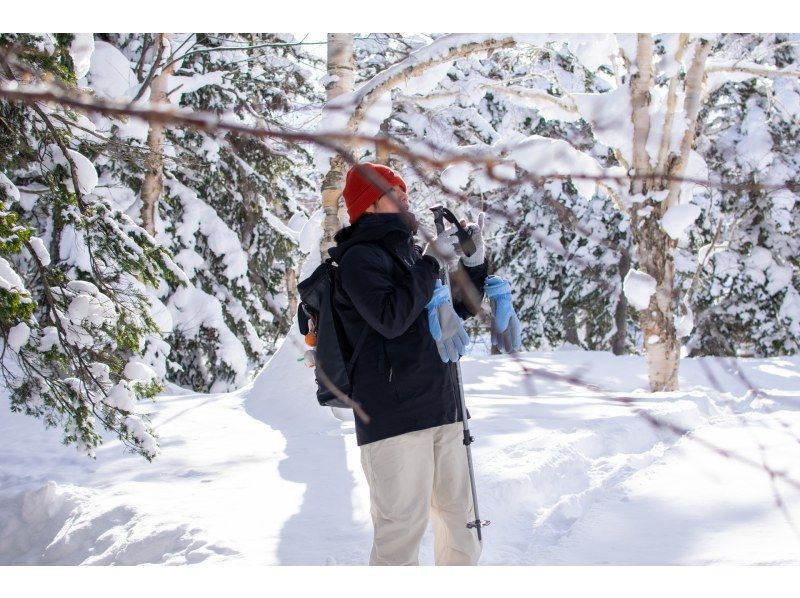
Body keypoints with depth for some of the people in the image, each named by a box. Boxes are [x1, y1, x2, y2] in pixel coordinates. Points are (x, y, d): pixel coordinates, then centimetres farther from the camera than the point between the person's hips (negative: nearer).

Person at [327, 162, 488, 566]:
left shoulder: (409, 255, 18)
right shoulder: (360, 258, -7)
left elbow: (459, 309, 27)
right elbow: (391, 318, -22)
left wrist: (474, 263, 12)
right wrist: (430, 263, -14)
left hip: (442, 410, 9)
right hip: (393, 415, -9)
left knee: (460, 516, 17)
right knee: (403, 525, -10)